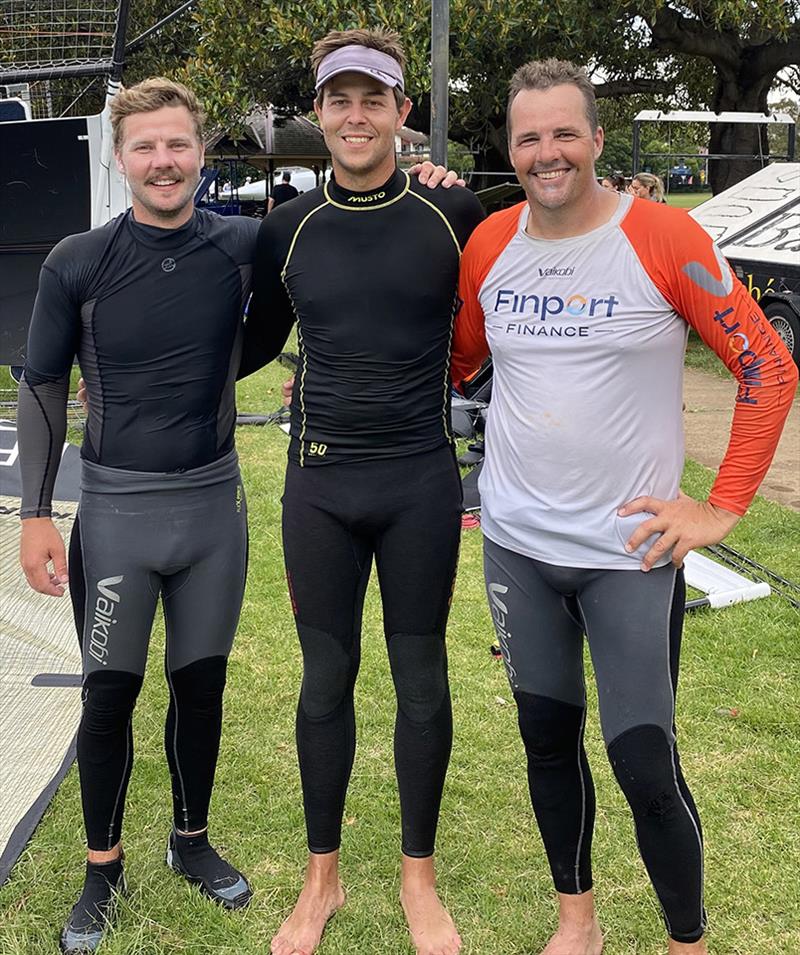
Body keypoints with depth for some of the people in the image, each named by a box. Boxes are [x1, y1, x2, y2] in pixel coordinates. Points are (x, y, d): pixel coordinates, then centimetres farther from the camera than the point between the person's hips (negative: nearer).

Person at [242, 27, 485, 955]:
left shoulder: (454, 215, -3)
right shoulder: (287, 230, 3)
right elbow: (255, 345, 15)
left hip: (421, 484, -1)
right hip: (321, 485, 1)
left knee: (421, 681, 9)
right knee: (325, 681, 9)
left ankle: (419, 877, 28)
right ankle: (322, 878, 28)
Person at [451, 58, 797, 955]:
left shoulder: (663, 238, -11)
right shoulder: (488, 244, 2)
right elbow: (457, 360, 17)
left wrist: (722, 507, -10)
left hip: (629, 552, -4)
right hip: (517, 543, 4)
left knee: (645, 765, -2)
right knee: (547, 737, 15)